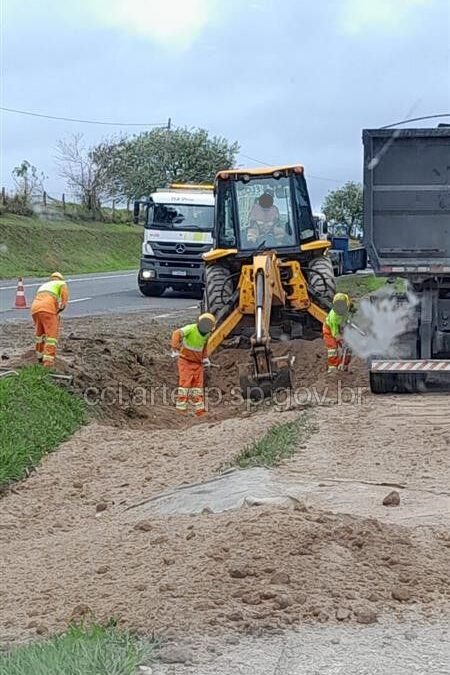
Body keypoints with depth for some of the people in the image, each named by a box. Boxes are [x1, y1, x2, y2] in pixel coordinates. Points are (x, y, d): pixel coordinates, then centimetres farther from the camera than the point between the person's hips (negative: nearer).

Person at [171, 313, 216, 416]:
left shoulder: (207, 333, 0)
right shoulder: (191, 328, -20)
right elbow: (177, 334, -37)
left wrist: (205, 357, 15)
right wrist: (175, 349, -45)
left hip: (198, 363, 6)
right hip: (185, 361, -6)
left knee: (198, 386, 5)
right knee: (185, 384, -9)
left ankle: (200, 410, 8)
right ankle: (181, 411, -6)